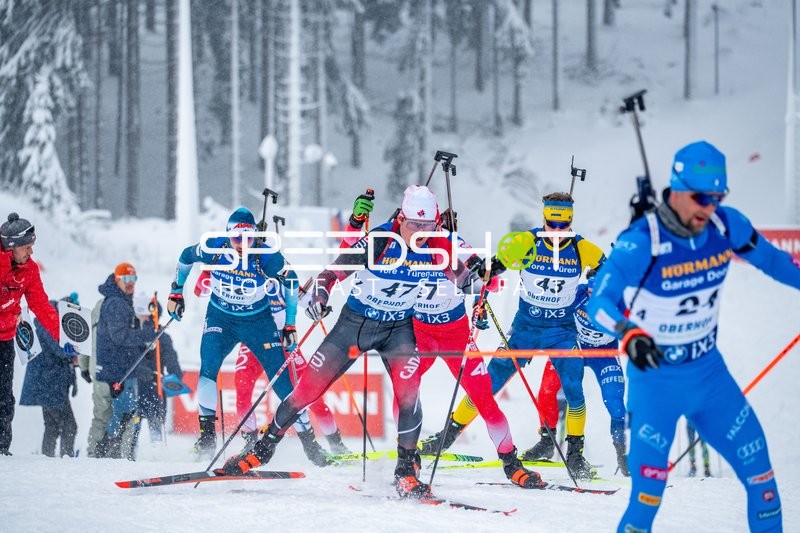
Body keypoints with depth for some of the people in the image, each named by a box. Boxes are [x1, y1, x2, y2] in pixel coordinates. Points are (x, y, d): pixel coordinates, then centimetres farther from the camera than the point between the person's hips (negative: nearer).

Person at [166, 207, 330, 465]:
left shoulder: (267, 257, -23)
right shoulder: (213, 249, -18)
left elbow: (290, 280, -5)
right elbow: (185, 258, 3)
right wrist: (176, 293, 8)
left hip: (258, 321, -1)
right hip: (220, 318, 1)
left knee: (282, 381, -5)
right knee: (208, 369, -24)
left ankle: (309, 442, 5)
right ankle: (207, 433, -14)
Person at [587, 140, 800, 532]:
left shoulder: (726, 227, -8)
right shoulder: (641, 243, -23)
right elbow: (600, 302, -30)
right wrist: (629, 334, -48)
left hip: (708, 370, 5)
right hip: (655, 376, -5)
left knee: (755, 460, 8)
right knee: (650, 484, -12)